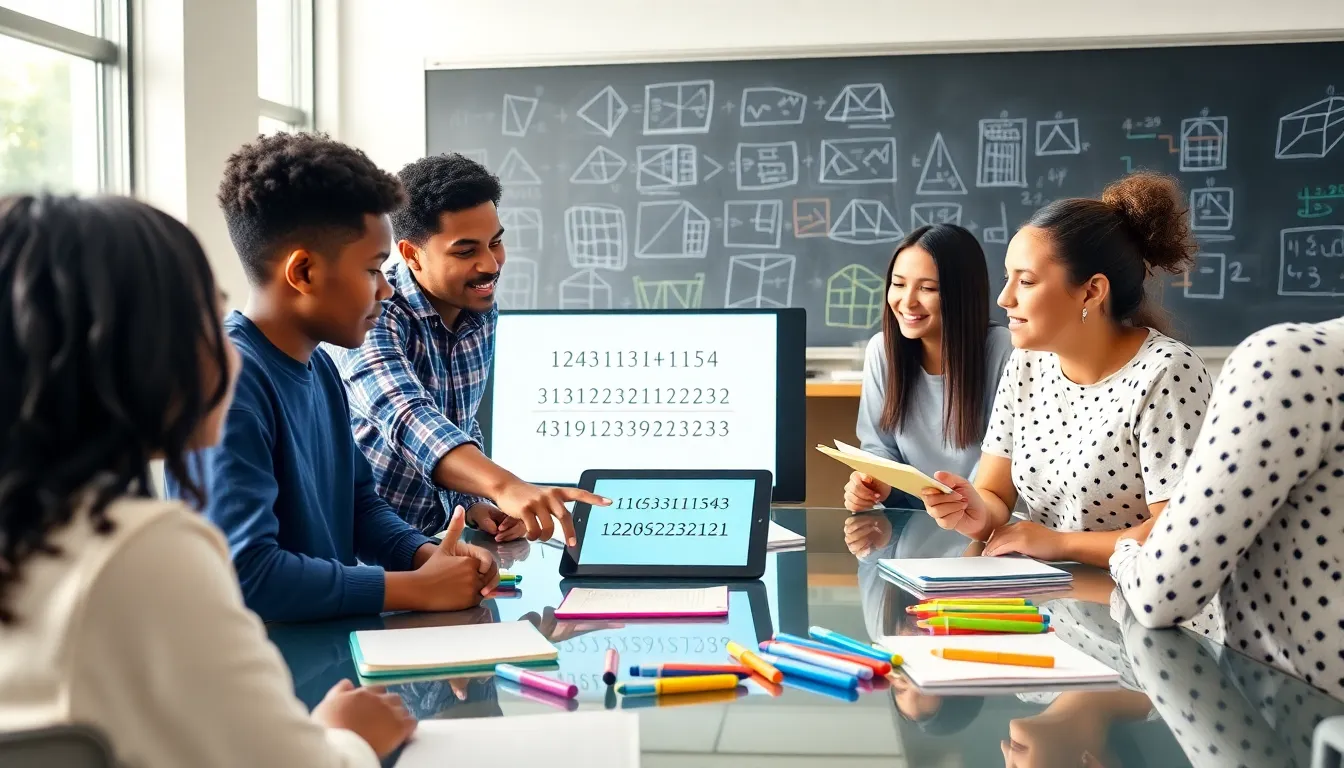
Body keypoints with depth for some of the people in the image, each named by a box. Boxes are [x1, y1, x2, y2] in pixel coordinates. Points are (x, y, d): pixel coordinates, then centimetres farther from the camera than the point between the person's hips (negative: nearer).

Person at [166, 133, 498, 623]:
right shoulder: (227, 380, -20)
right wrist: (421, 588, -19)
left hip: (329, 640, 7)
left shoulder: (319, 366, 7)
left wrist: (428, 556, -3)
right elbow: (243, 576, -26)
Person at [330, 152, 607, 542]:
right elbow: (407, 419, -37)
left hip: (431, 537, 5)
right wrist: (503, 486, -51)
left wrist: (476, 502, -3)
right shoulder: (371, 316, -20)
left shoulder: (482, 312, 1)